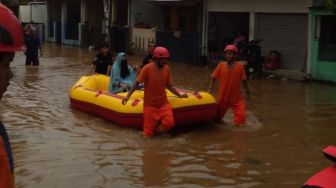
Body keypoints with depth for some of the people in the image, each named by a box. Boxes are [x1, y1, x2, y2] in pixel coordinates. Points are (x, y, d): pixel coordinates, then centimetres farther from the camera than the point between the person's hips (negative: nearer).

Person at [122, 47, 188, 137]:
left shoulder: (166, 69, 0)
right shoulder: (147, 68, -14)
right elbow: (137, 83, -10)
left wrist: (179, 95, 7)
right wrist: (128, 96, -18)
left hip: (163, 103, 4)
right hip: (150, 105, -3)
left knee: (169, 123, -19)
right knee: (148, 133, 0)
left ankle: (156, 129, 9)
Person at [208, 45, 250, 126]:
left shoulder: (240, 66, -10)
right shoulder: (221, 65, -7)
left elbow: (243, 79, -1)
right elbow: (213, 77, -4)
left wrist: (247, 89, 5)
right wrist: (210, 90, -8)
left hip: (237, 98, -1)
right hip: (223, 97, 1)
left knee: (241, 115, -16)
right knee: (217, 118, 17)